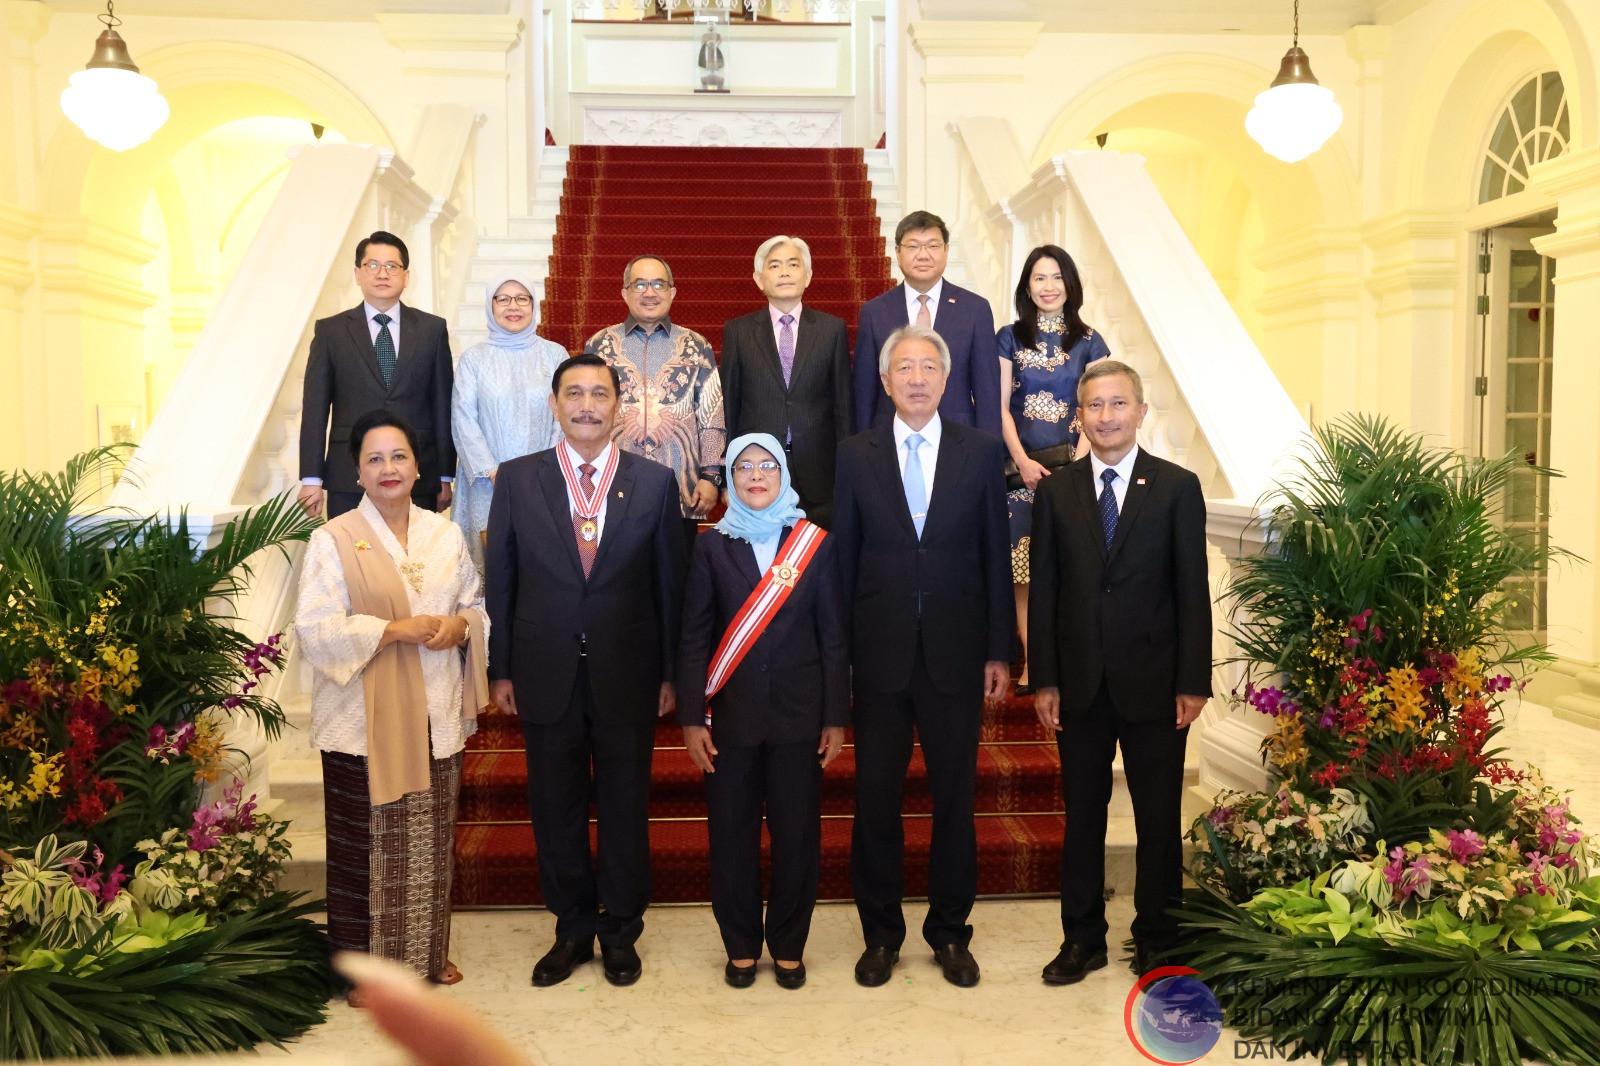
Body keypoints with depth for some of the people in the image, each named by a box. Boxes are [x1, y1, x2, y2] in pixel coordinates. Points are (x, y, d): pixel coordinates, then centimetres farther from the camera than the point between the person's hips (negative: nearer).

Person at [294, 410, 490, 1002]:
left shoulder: (446, 535, 9)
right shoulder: (334, 540, -5)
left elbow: (477, 606, 14)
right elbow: (316, 629, -12)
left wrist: (460, 625, -8)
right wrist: (394, 630, -19)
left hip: (436, 718, 4)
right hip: (365, 721, -4)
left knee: (431, 838, 12)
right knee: (367, 843, 2)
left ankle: (429, 951, 29)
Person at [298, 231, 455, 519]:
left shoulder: (432, 329, 9)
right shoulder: (330, 331, 8)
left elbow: (443, 405, 7)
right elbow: (315, 408, 6)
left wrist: (445, 477, 4)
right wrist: (311, 480, 0)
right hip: (348, 482, 0)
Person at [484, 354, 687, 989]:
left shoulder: (654, 483, 0)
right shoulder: (516, 480, 1)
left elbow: (670, 583, 1)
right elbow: (500, 581, 3)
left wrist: (670, 674, 0)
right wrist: (500, 670, 1)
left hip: (627, 674, 0)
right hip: (546, 674, 1)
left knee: (625, 805, 10)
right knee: (555, 806, 11)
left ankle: (620, 931, 28)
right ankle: (572, 930, 29)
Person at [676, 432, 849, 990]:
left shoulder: (815, 544, 2)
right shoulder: (713, 546, 3)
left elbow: (833, 636, 3)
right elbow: (695, 636, 2)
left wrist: (836, 717, -1)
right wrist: (690, 718, -3)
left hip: (798, 713, 0)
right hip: (731, 714, 0)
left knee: (797, 833, 5)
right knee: (732, 833, 6)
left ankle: (788, 946, 22)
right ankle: (741, 946, 23)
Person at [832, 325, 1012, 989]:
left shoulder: (981, 453, 3)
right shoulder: (856, 455, 3)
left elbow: (995, 556, 3)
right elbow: (843, 558, 3)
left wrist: (999, 652, 0)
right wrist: (838, 653, 0)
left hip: (956, 653, 0)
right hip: (880, 654, 0)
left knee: (954, 797, 9)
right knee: (875, 798, 7)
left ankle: (950, 932, 26)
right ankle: (881, 934, 23)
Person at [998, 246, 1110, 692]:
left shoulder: (1088, 342, 8)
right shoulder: (1010, 338, 7)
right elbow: (1000, 407, 3)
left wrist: (1077, 462, -11)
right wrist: (1023, 462, -8)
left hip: (1072, 465, 0)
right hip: (1022, 466, 0)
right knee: (1023, 569, -2)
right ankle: (1031, 662, 3)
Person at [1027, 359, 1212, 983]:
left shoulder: (1177, 487, 0)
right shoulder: (1055, 492, 5)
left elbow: (1192, 592, -2)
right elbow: (1043, 592, 4)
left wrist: (1193, 682, -8)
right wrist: (1045, 679, -1)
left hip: (1153, 681, -2)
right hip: (1081, 683, 2)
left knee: (1158, 818, 8)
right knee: (1082, 814, 11)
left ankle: (1156, 939, 24)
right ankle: (1082, 938, 25)